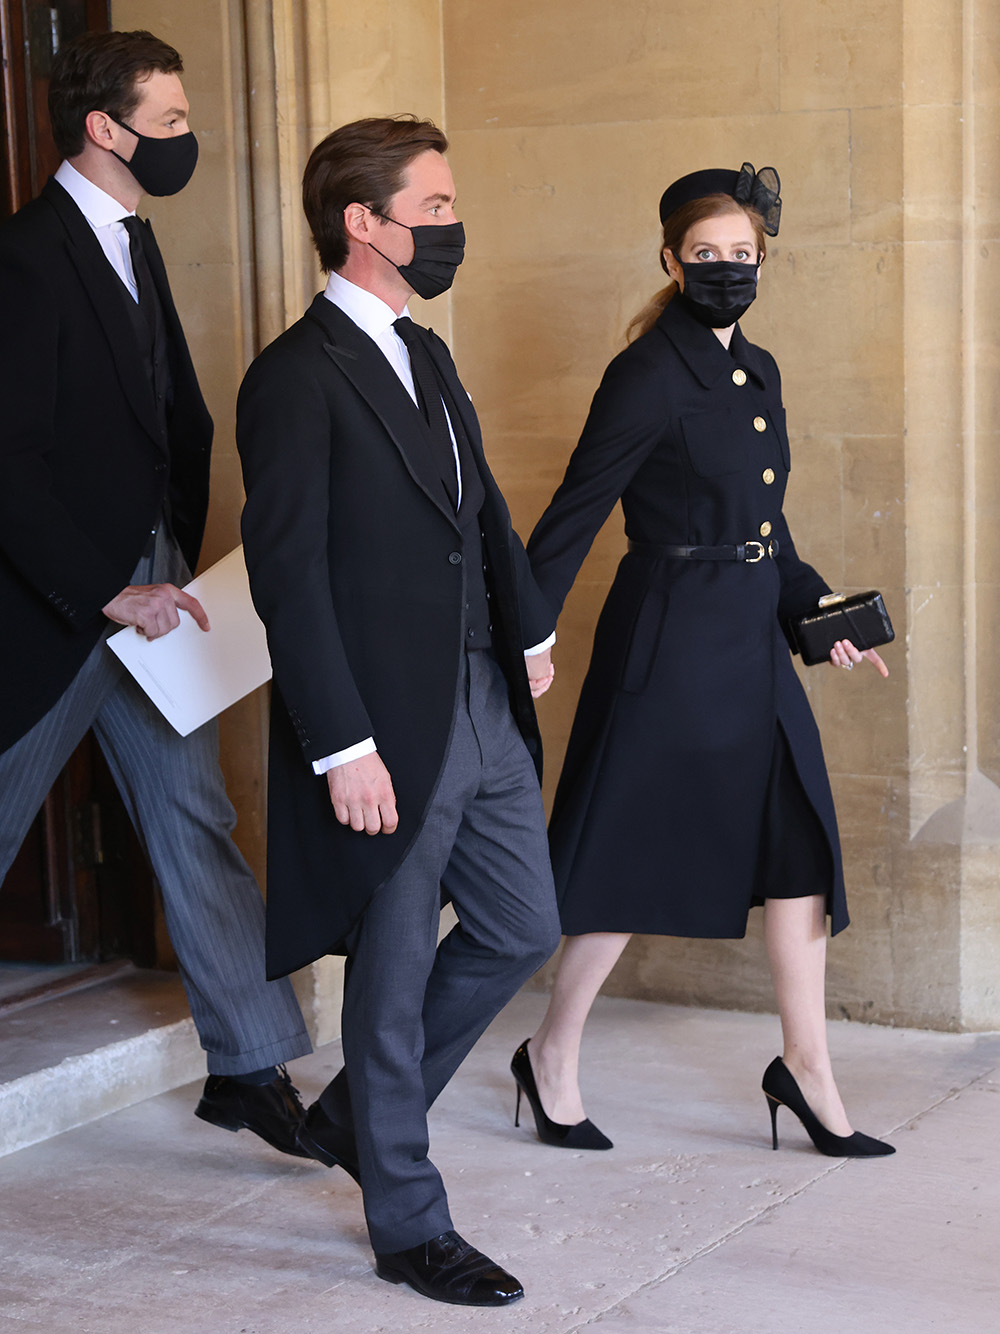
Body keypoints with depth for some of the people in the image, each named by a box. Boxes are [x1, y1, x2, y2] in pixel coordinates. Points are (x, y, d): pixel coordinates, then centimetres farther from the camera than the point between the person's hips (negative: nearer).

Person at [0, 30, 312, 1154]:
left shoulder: (132, 245, 12)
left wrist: (176, 562, 7)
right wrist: (110, 592, -20)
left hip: (143, 590, 8)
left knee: (196, 825, 8)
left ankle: (249, 1065, 14)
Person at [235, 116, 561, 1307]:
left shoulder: (425, 356, 13)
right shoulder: (296, 378, -15)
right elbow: (288, 575, -19)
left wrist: (529, 630, 22)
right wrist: (344, 747, -22)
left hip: (483, 709, 9)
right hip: (388, 730, -9)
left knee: (521, 930, 16)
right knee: (395, 973, 5)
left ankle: (355, 1118, 33)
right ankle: (408, 1226, 20)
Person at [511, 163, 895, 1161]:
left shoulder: (756, 373, 12)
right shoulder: (651, 374, -13)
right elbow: (573, 516, -13)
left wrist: (814, 606, 11)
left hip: (751, 640, 8)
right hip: (670, 639, -8)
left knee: (799, 844, 7)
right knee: (635, 852, 0)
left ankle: (806, 1069, 16)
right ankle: (552, 1058, 17)